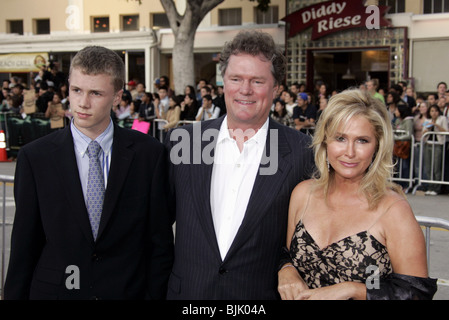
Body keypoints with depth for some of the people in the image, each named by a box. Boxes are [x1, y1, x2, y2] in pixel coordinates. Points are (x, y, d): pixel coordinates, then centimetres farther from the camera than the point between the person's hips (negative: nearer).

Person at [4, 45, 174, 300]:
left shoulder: (149, 153, -7)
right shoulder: (34, 157, -6)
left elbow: (160, 242, -4)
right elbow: (24, 246, -2)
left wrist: (155, 294, -6)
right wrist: (15, 295, -3)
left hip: (128, 291, 0)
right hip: (54, 290, 0)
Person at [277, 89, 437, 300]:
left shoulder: (393, 209, -19)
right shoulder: (303, 193, -7)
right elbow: (290, 256, 5)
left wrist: (350, 290, -24)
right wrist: (286, 271, -15)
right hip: (302, 294, 4)